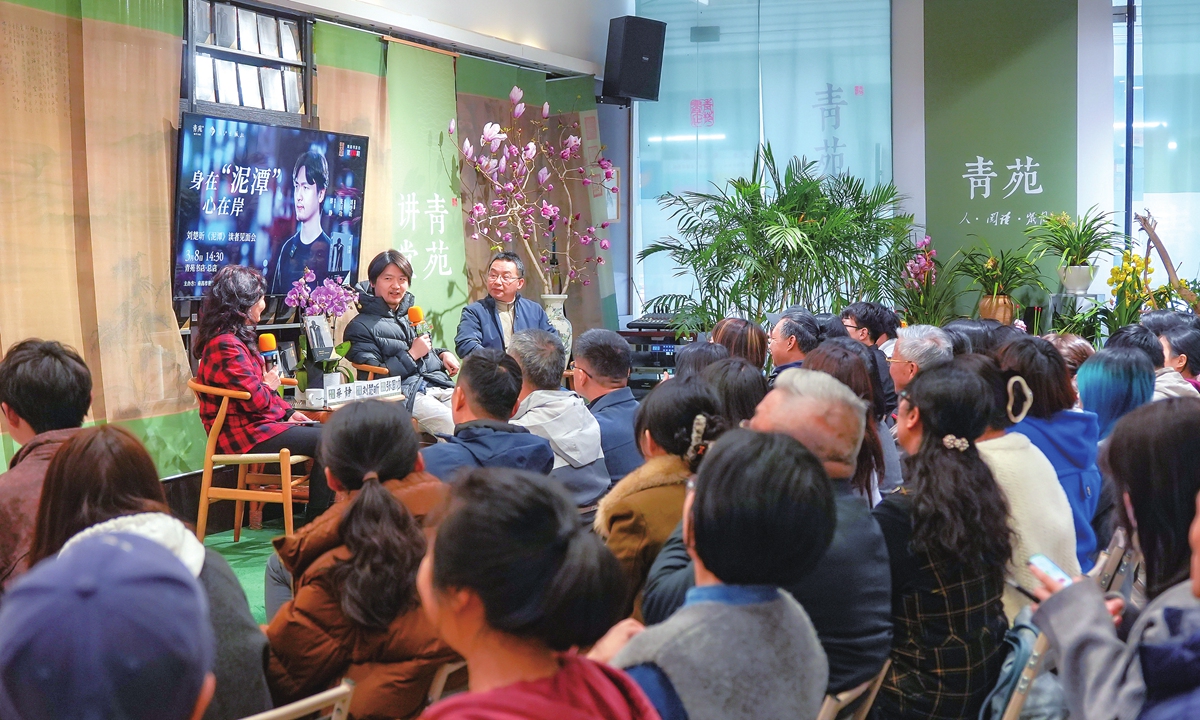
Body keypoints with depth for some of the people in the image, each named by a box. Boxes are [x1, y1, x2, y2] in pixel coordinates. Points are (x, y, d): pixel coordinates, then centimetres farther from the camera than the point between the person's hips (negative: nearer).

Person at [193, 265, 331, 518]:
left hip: (256, 424, 11)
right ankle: (315, 524, -8)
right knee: (326, 443, -16)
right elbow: (255, 399, -25)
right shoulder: (226, 345, -21)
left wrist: (288, 411, 11)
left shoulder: (237, 338, 14)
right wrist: (270, 386, -3)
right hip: (244, 434, -11)